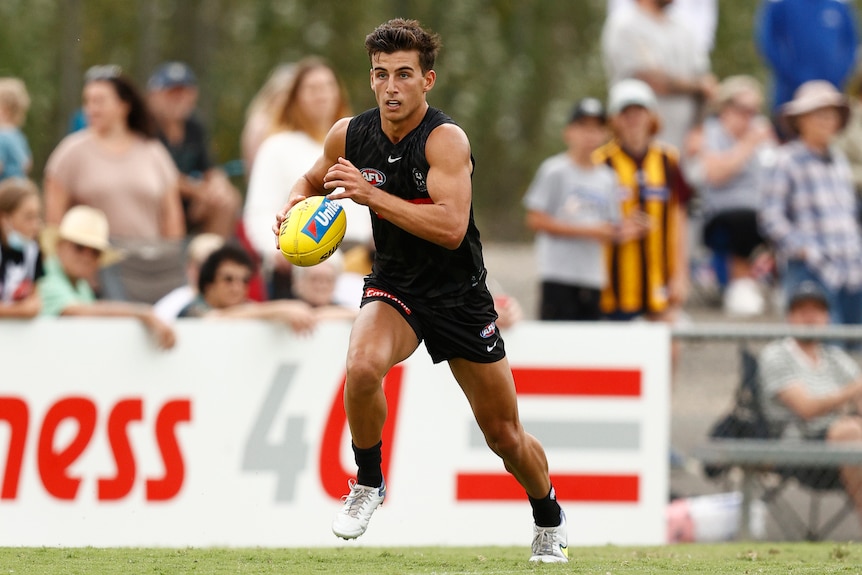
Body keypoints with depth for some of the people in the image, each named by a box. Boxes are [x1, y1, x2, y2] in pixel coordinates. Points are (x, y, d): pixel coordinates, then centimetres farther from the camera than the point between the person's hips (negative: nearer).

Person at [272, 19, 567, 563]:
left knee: (506, 436, 8)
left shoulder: (446, 139, -22)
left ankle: (549, 518, 38)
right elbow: (314, 179, 16)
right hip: (394, 286, 2)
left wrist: (371, 194, -38)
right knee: (363, 365, -33)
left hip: (459, 294, -2)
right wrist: (294, 204, -7)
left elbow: (451, 227, -34)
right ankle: (368, 483, -8)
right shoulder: (350, 135, -7)